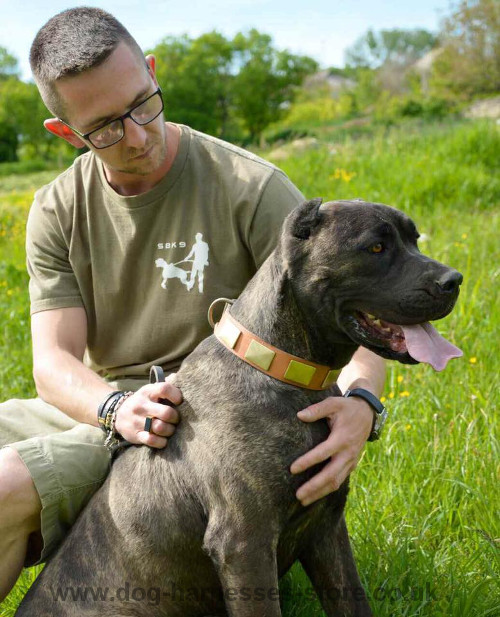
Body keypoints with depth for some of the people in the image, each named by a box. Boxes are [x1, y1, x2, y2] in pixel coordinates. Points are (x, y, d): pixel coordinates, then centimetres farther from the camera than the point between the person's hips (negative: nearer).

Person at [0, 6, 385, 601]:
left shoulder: (251, 188, -12)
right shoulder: (58, 213, 1)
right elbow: (54, 361, -5)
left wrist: (360, 400, -36)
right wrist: (116, 406, -29)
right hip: (95, 405, 5)